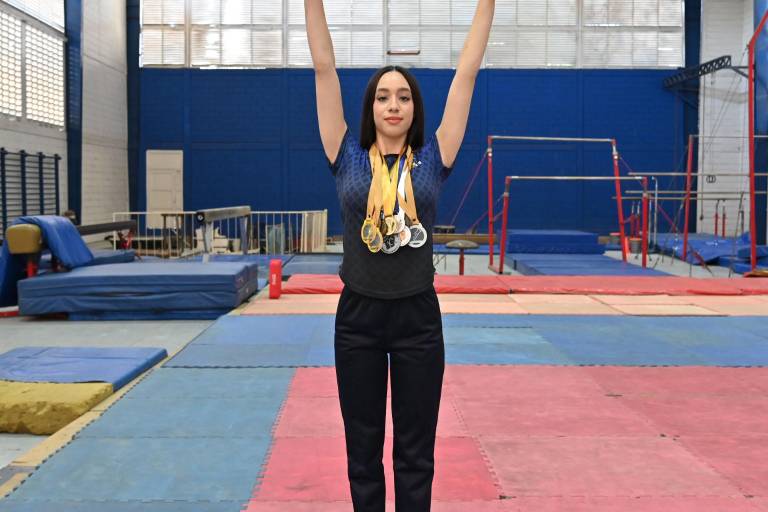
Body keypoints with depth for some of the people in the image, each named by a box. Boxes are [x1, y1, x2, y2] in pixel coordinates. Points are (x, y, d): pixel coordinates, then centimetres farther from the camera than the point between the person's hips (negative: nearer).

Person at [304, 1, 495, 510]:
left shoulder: (433, 159, 1)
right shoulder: (348, 158, 1)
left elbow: (466, 73, -1)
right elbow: (325, 69, -2)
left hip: (418, 317, 0)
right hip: (359, 317, 1)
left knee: (416, 453, 10)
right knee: (363, 449, 12)